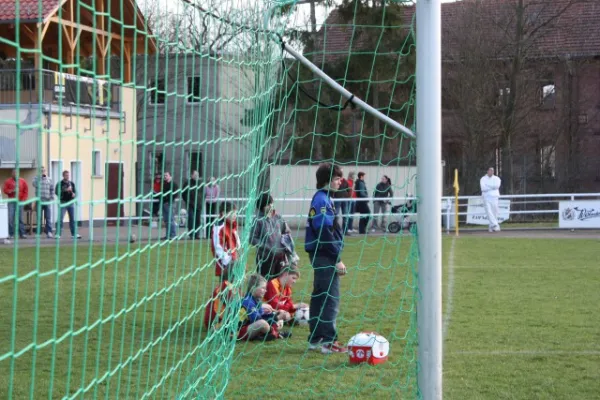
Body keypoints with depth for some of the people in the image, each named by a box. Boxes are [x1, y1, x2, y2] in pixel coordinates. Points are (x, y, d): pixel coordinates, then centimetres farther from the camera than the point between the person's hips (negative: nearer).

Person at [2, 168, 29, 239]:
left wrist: (23, 200, -2)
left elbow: (26, 191, 8)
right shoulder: (8, 181, 5)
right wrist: (11, 191, -15)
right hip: (11, 202, -1)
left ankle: (22, 234, 3)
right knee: (10, 218, -8)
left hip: (19, 202, 1)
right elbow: (4, 190, 2)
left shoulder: (23, 181, 7)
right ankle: (11, 234, -3)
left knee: (20, 218, 1)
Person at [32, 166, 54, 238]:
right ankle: (38, 232, 8)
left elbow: (52, 189, 11)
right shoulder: (37, 178, 4)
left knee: (48, 218, -2)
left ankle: (49, 232, -1)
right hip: (39, 201, -1)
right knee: (39, 218, 3)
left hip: (47, 201, 1)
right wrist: (41, 177, -15)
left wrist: (52, 197, 2)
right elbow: (35, 184, -16)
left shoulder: (49, 179, 9)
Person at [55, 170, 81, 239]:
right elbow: (57, 192, -12)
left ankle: (74, 234, 10)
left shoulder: (72, 183, 12)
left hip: (71, 203, 4)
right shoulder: (60, 184, -2)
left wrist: (74, 194, -7)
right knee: (60, 219, -5)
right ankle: (58, 234, -1)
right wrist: (66, 190, -20)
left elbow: (75, 191, 17)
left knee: (73, 219, 5)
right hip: (63, 203, -4)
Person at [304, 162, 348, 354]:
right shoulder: (322, 200, -15)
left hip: (321, 257, 10)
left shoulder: (322, 198, 16)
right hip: (325, 256, -10)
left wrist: (335, 257, 19)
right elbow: (325, 233, -20)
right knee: (331, 298, -8)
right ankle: (329, 341, -7)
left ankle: (315, 338, 19)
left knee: (320, 297, 13)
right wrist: (337, 259, -18)